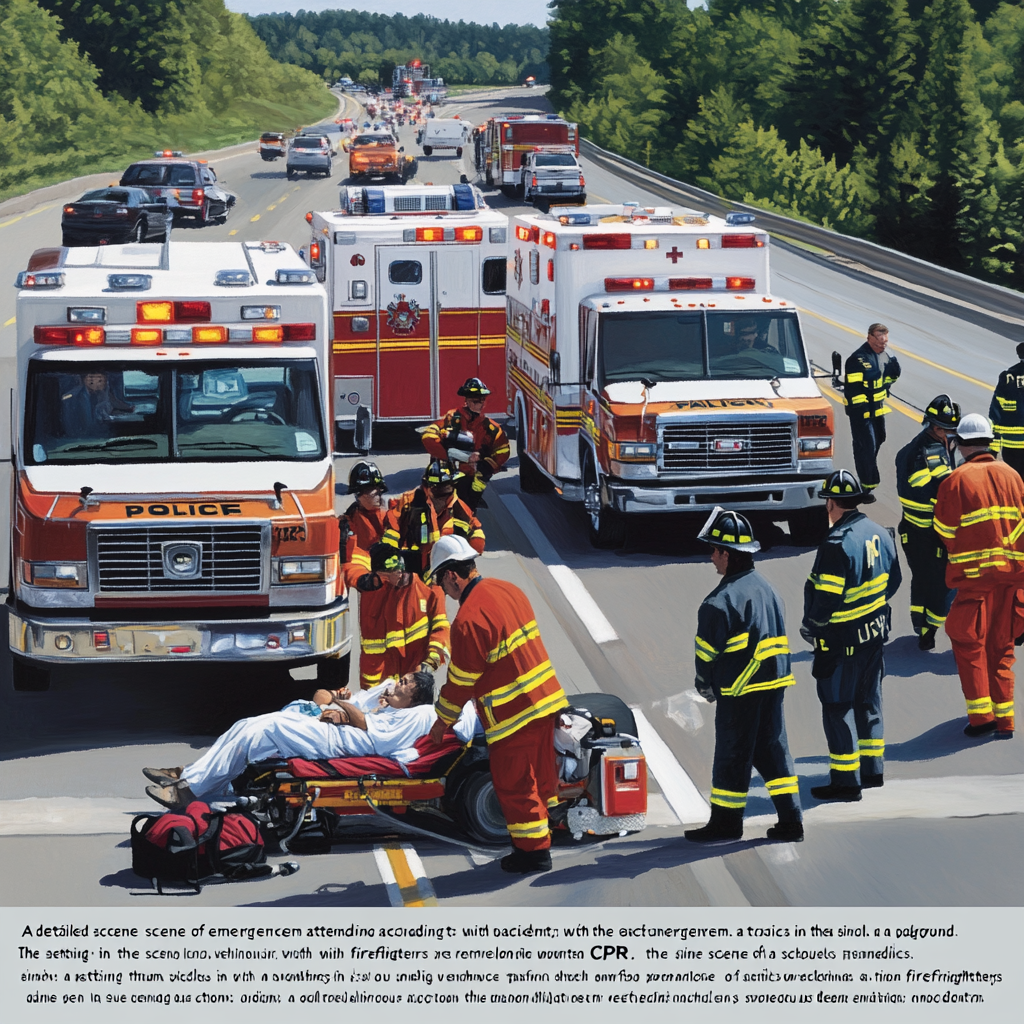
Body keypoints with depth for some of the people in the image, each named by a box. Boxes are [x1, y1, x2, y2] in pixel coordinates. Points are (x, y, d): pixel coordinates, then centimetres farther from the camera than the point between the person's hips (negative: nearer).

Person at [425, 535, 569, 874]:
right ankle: (544, 833, 31)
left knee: (514, 784, 5)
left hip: (513, 712, -8)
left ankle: (533, 851, 12)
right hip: (545, 698, 8)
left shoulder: (469, 619, -21)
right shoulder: (508, 591, 6)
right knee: (539, 772, 20)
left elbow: (461, 680, -13)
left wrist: (443, 720, 3)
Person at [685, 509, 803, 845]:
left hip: (740, 691, -8)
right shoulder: (767, 589, 9)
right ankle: (790, 821, 11)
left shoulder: (721, 601, -18)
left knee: (732, 754, 3)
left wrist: (705, 685, 5)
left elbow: (707, 650, -12)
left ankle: (726, 823, 12)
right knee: (772, 748, 12)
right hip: (773, 684, 8)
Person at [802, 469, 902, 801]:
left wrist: (810, 626, -7)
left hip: (841, 640, -8)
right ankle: (872, 770, 29)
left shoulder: (838, 544, -24)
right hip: (875, 634, 8)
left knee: (838, 710, 1)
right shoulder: (879, 534, 3)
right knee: (868, 702, 20)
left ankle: (846, 781, 6)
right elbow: (894, 579, 13)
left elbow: (826, 598, -24)